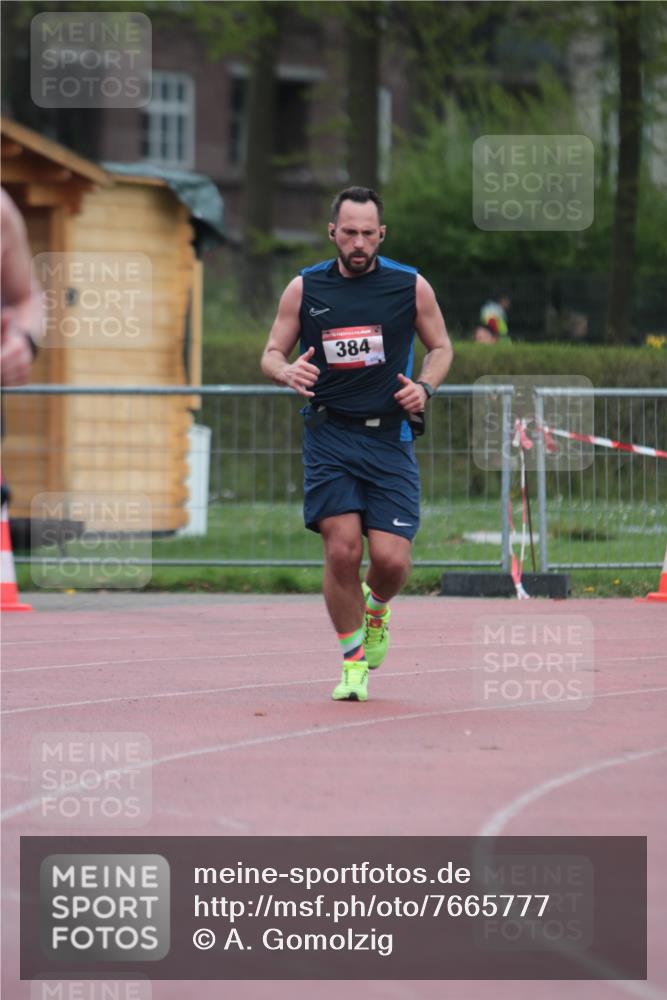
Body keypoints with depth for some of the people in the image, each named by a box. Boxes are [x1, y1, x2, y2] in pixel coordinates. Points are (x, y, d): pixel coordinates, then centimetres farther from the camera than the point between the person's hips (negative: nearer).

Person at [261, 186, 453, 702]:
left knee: (391, 559, -9)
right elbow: (271, 354, 10)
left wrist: (424, 387, -5)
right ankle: (353, 660, 6)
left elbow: (441, 347, 15)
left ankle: (376, 607, 28)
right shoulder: (305, 288, 3)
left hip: (389, 437, 0)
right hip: (329, 435, 0)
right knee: (342, 548, -12)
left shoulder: (411, 287, 2)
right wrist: (287, 372, -13)